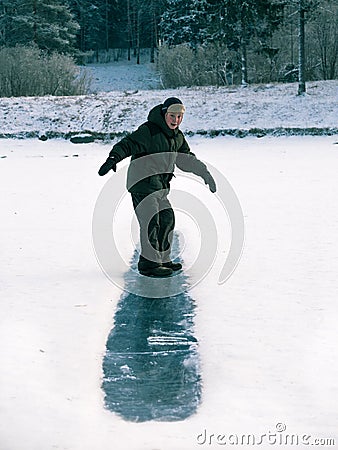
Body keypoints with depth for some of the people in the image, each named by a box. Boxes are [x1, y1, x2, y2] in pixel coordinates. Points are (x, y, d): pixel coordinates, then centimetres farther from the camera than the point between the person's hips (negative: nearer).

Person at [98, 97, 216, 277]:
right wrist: (113, 158, -38)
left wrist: (205, 173, 23)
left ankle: (163, 259, 26)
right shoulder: (148, 131, -14)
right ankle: (149, 264, -7)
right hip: (142, 184, -9)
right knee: (151, 222, -13)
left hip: (160, 187, 9)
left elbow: (187, 159, 25)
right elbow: (128, 144, -22)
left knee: (167, 219, 12)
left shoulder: (178, 137, 12)